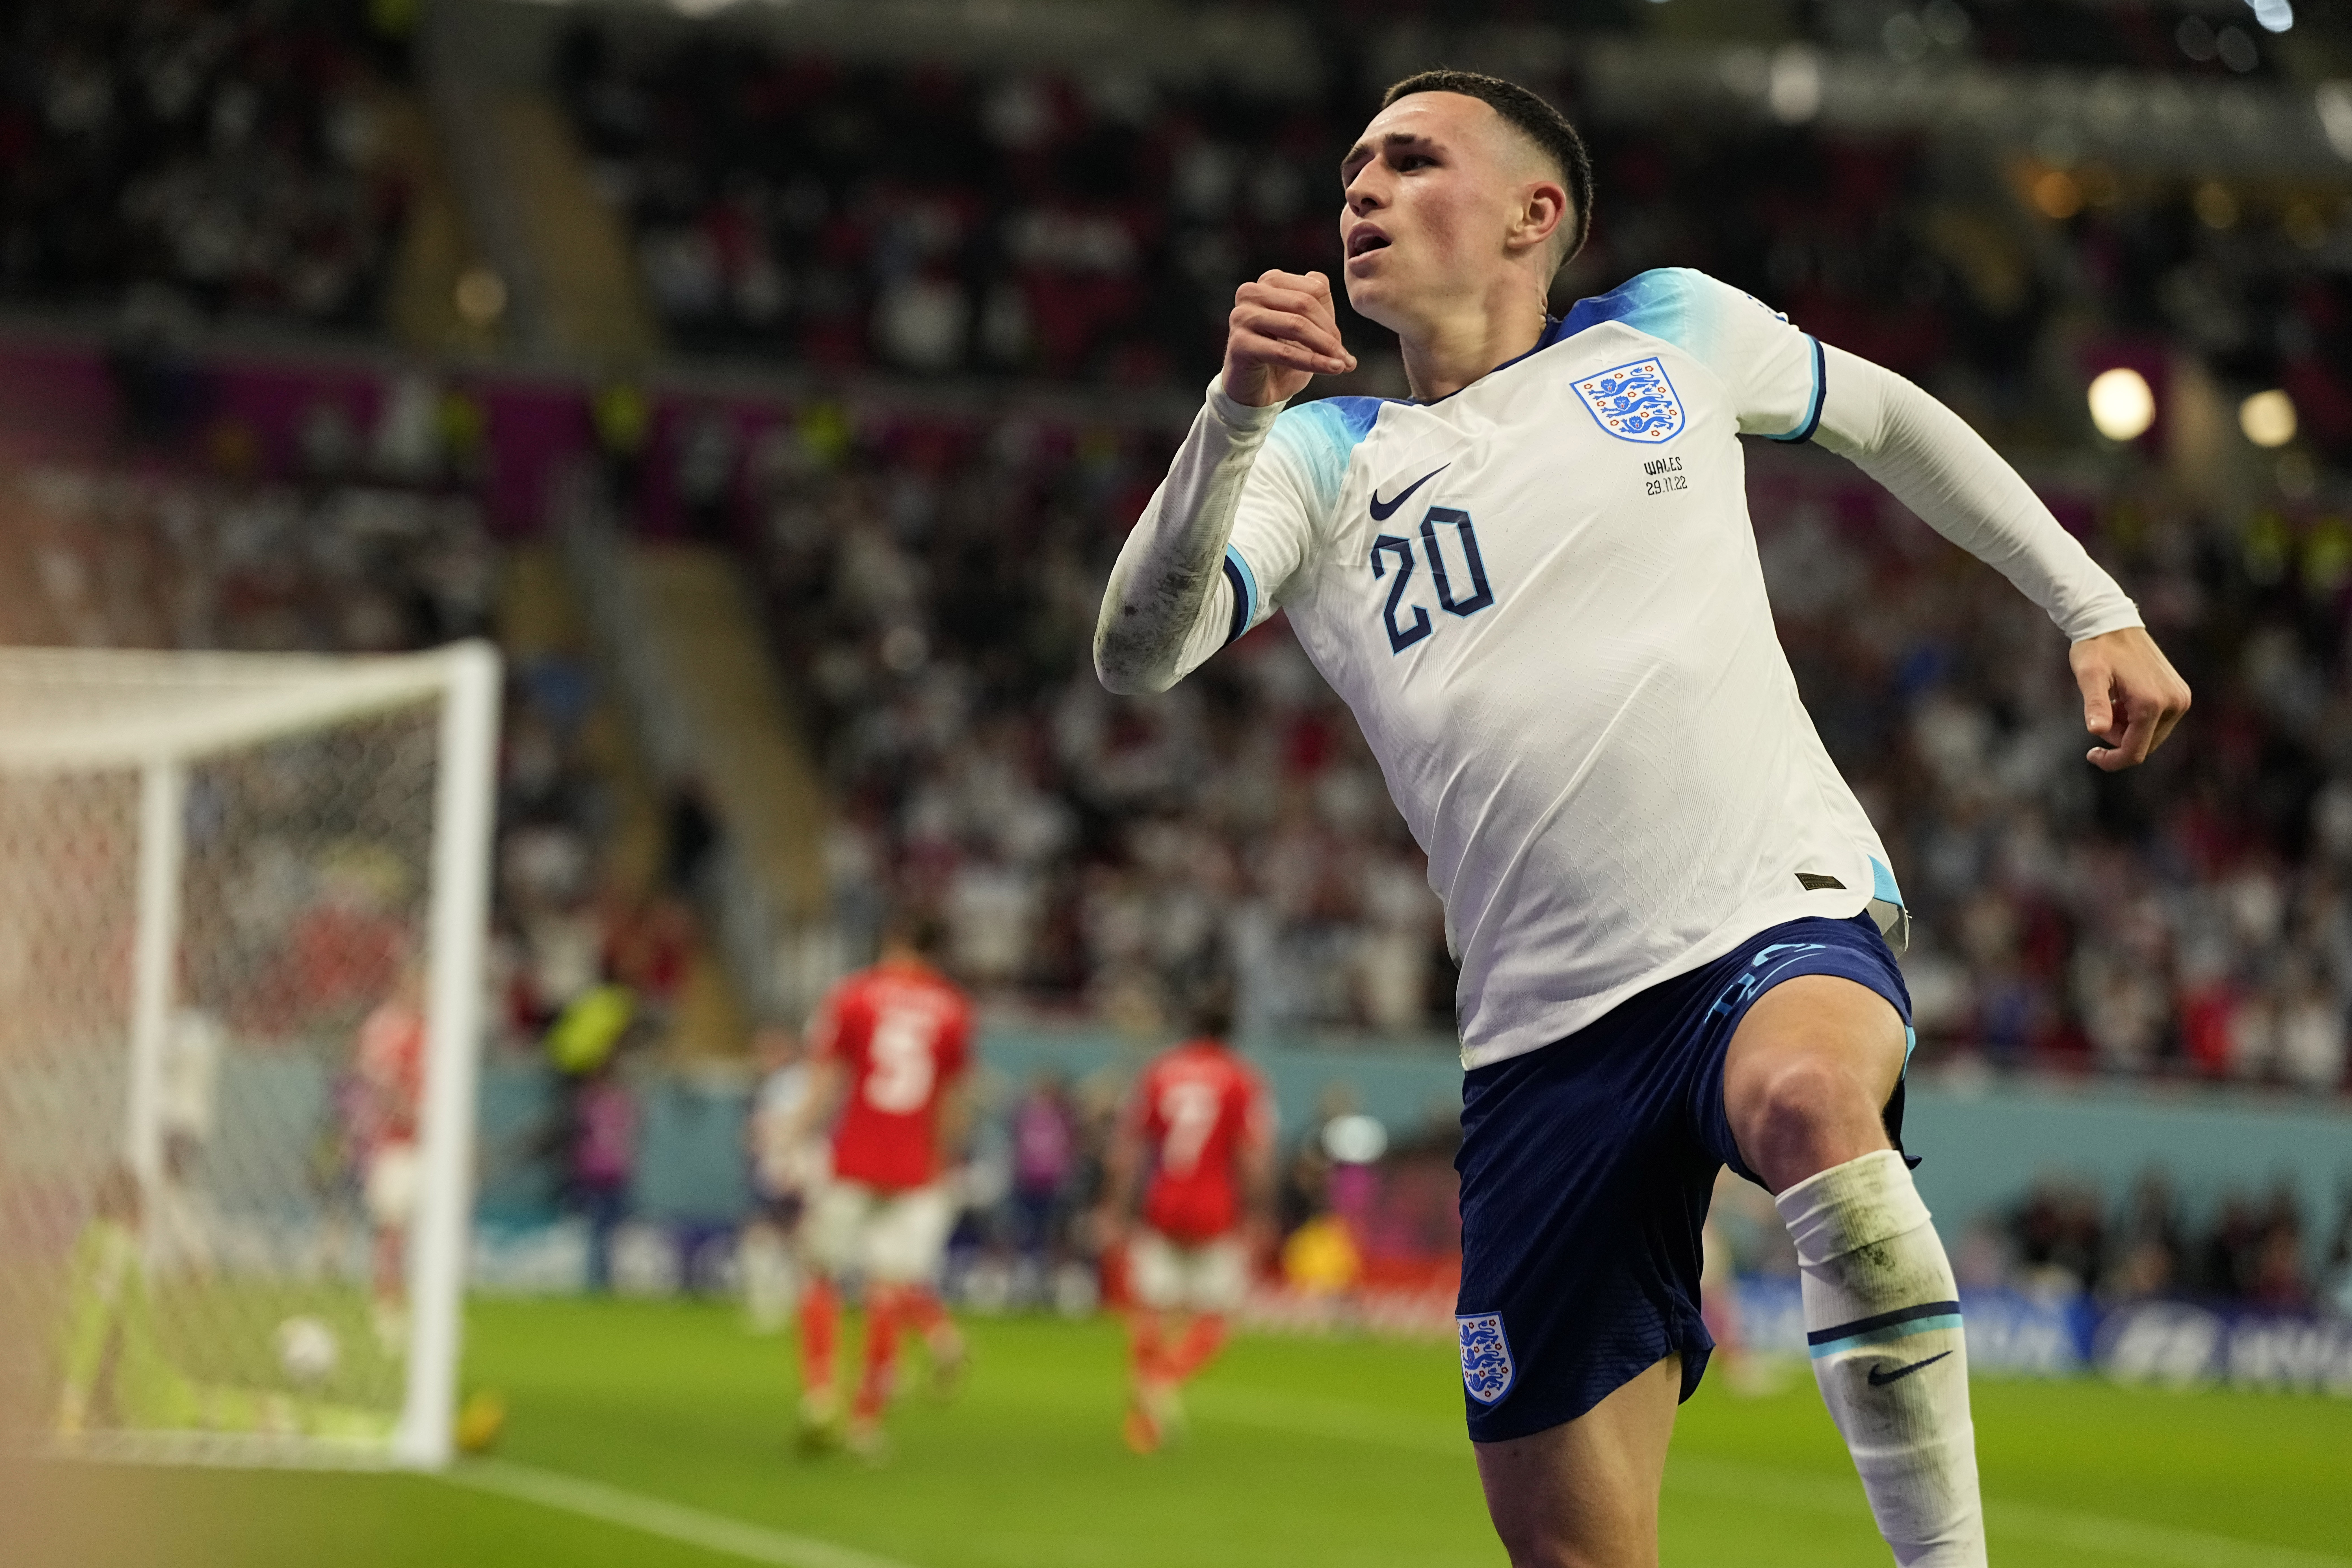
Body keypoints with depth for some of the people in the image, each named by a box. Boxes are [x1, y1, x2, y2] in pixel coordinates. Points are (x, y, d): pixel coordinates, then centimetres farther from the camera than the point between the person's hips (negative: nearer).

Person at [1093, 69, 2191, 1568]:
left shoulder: (1672, 333, 11)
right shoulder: (1323, 460, 10)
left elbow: (1886, 418, 29)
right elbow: (1139, 651, -8)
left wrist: (2094, 609, 23)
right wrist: (1241, 408, -22)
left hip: (1788, 923, -2)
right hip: (1548, 1034, 2)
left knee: (1810, 1099, -40)